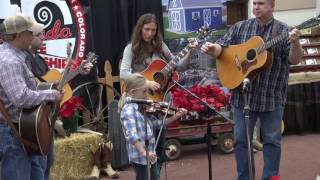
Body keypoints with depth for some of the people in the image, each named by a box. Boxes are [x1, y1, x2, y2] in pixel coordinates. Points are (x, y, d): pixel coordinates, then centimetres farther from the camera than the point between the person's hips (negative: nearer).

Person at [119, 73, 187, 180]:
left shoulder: (143, 108, 10)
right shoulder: (128, 110, -17)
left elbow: (158, 123, 15)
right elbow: (131, 134, -29)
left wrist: (176, 116, 5)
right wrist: (144, 152, -37)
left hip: (151, 156, 9)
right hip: (140, 157, -9)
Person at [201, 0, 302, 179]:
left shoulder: (284, 31, -3)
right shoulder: (240, 27, 4)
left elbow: (294, 60, -9)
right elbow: (222, 47, 1)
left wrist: (295, 42, -29)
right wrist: (212, 49, -22)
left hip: (272, 97, -2)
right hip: (243, 95, 2)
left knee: (272, 140, 8)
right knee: (241, 139, 8)